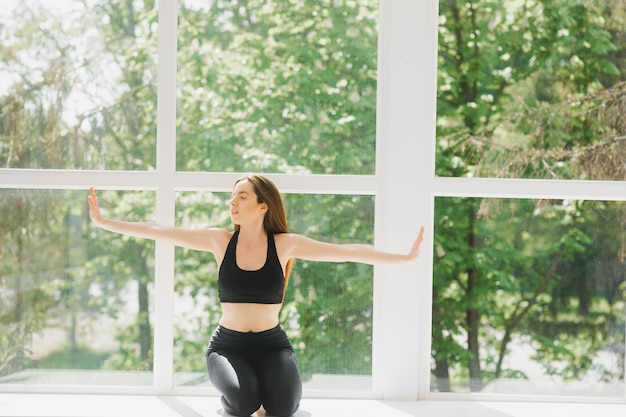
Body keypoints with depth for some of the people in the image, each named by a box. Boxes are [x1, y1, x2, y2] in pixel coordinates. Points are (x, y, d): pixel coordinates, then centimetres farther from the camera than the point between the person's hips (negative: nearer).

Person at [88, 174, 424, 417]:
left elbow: (348, 251, -8)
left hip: (272, 345, 0)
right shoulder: (220, 241, -3)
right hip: (228, 344, 0)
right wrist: (102, 221, -6)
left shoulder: (285, 244, -5)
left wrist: (405, 257, -13)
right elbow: (157, 232, -3)